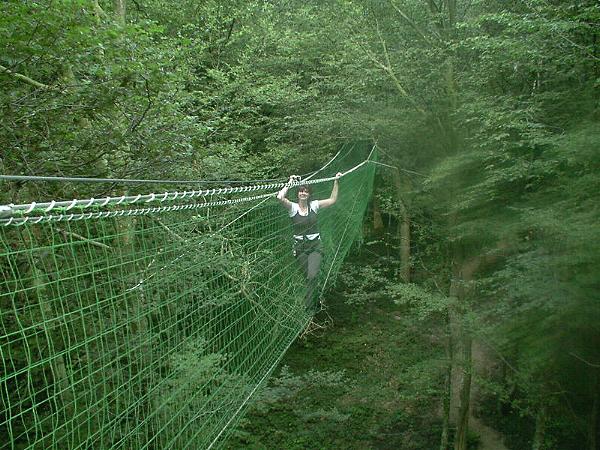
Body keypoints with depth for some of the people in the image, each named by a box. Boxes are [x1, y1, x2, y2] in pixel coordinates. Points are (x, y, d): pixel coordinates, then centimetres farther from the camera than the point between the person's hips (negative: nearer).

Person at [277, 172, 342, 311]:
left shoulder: (314, 205, 0)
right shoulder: (293, 207, -7)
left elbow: (332, 200, 5)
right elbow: (280, 197, -26)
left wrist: (336, 182, 2)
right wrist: (290, 183, -19)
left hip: (315, 245, 0)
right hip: (300, 247, 0)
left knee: (312, 275, -17)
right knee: (307, 276, 12)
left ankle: (308, 306, -7)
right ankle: (312, 301, 33)